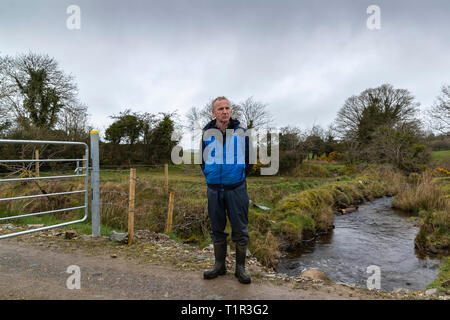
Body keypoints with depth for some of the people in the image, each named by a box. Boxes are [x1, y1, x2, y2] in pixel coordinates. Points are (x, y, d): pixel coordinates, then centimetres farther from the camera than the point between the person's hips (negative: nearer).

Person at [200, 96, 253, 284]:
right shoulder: (206, 133, 4)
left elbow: (249, 158, 10)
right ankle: (219, 265, 26)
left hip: (236, 189, -1)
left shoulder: (241, 132, 1)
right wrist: (209, 175, 11)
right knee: (217, 229, 11)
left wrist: (241, 175, 8)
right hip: (214, 189, 2)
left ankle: (240, 268, 18)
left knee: (240, 229, 3)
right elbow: (201, 158, 17)